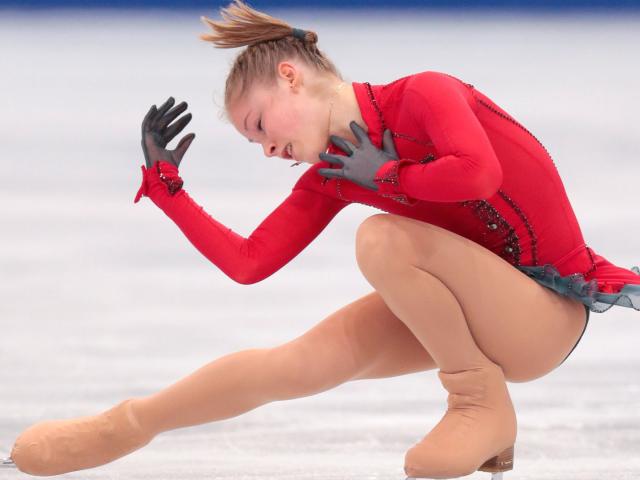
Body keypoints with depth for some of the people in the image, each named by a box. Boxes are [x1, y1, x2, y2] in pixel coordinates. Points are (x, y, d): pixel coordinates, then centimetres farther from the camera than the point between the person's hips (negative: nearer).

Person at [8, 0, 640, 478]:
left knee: (382, 237, -28)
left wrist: (383, 176, -17)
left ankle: (483, 407, -13)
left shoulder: (422, 95, -15)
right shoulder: (332, 177, 6)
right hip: (477, 308, 7)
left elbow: (477, 170, -34)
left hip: (549, 309, -7)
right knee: (303, 362, -6)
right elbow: (248, 263, 6)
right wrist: (163, 185, 2)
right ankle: (125, 427, 10)